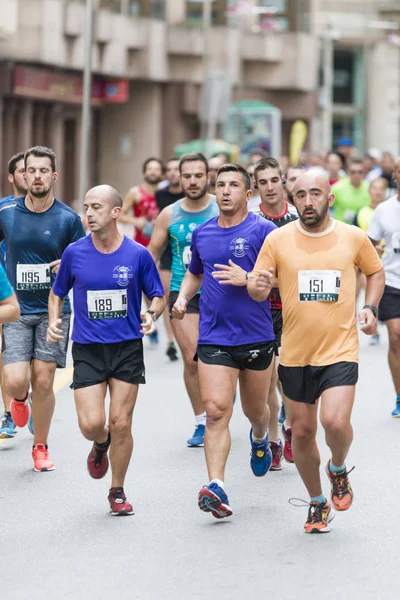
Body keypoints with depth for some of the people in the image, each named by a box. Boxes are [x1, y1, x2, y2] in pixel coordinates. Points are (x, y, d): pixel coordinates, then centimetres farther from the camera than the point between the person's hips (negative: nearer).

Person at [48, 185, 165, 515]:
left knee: (121, 424, -1)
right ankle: (101, 443, 29)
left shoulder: (138, 254, -4)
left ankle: (117, 492, 18)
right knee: (91, 424, -10)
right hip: (87, 350, 1)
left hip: (127, 348, -1)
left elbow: (158, 297, 6)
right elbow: (58, 293, 13)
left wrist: (152, 314, -16)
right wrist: (53, 321, -4)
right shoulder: (74, 253, -1)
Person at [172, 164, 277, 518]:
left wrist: (247, 279, -25)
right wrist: (183, 298, 8)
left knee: (255, 411, 16)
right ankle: (216, 488, -20)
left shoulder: (262, 230, -6)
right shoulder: (202, 233, 8)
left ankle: (260, 439, 53)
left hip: (257, 337, -2)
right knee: (216, 410, -14)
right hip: (214, 338, 2)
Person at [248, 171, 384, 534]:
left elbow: (376, 272, 18)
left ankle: (338, 469, 13)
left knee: (336, 422, -21)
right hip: (295, 354, 2)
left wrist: (370, 307, 1)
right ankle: (317, 502, 30)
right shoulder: (277, 239, -1)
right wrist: (258, 287, -23)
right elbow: (257, 288, 1)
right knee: (302, 431, 8)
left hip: (341, 350, -2)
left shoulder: (354, 237, 0)